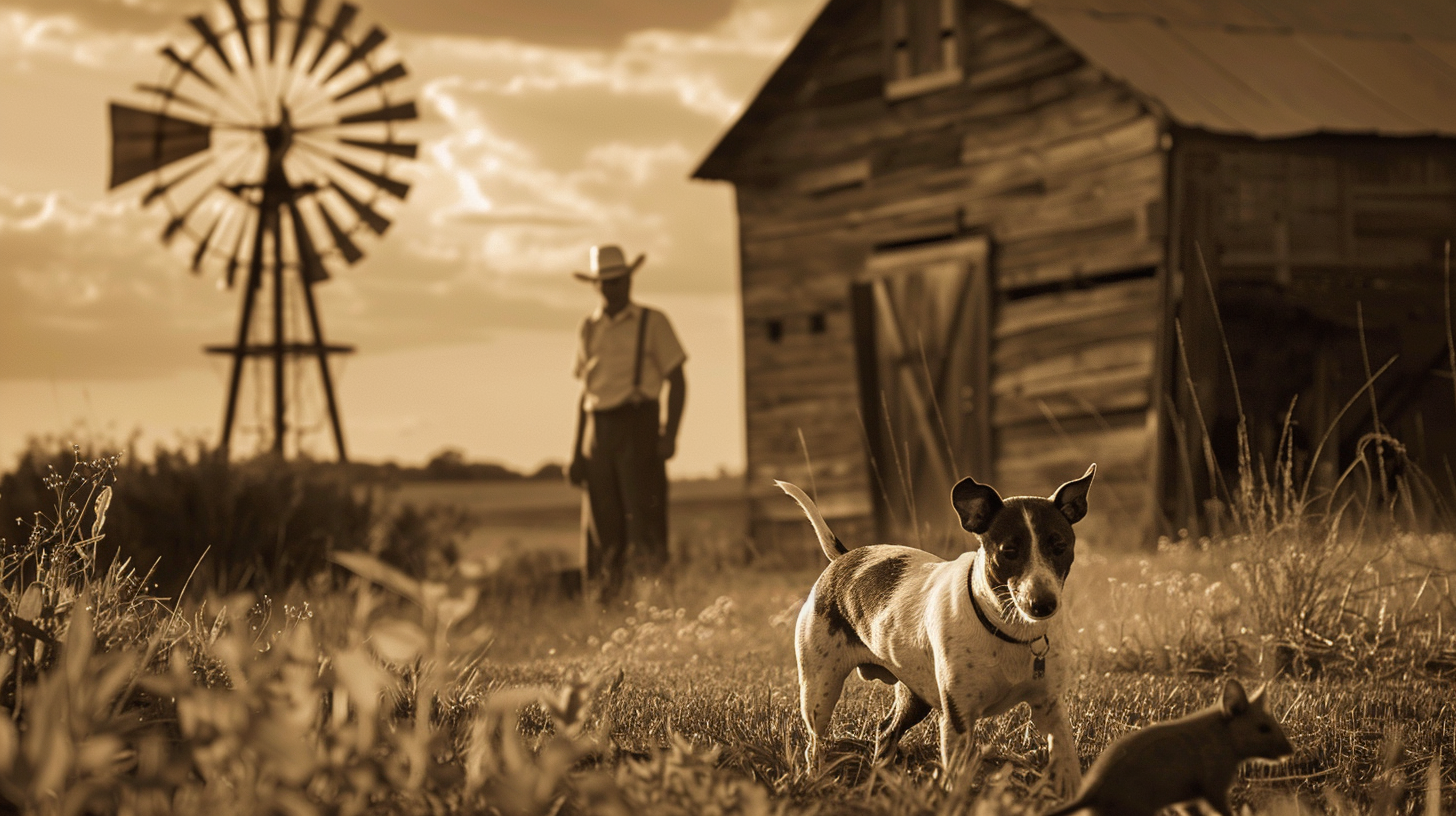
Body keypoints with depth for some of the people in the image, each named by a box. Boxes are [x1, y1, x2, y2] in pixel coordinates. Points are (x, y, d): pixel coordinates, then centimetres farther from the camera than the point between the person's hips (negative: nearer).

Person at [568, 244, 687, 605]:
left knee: (642, 518, -11)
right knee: (602, 525, 2)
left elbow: (676, 381, 2)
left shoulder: (652, 322, 4)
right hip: (599, 431, 4)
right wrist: (576, 453, 13)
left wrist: (670, 435, -11)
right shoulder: (590, 328, 16)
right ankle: (606, 605, 5)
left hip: (638, 426, -4)